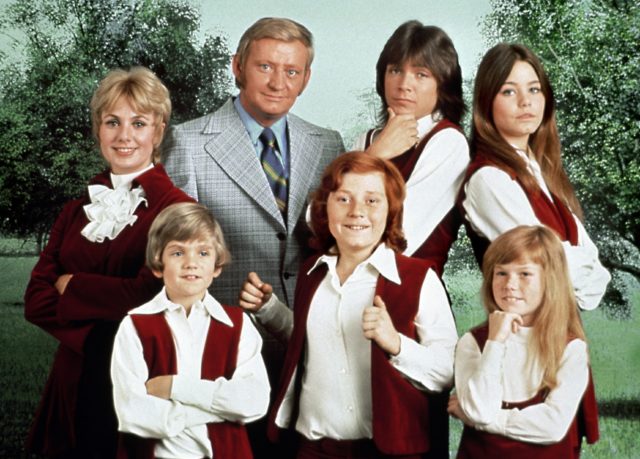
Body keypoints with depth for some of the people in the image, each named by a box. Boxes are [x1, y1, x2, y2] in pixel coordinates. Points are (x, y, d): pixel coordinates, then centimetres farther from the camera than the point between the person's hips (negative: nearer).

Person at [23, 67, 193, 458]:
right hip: (74, 385, 5)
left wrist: (72, 288, -7)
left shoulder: (174, 209, -10)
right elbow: (37, 298, 2)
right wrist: (93, 334, -15)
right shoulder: (78, 210, 9)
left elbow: (152, 296, -21)